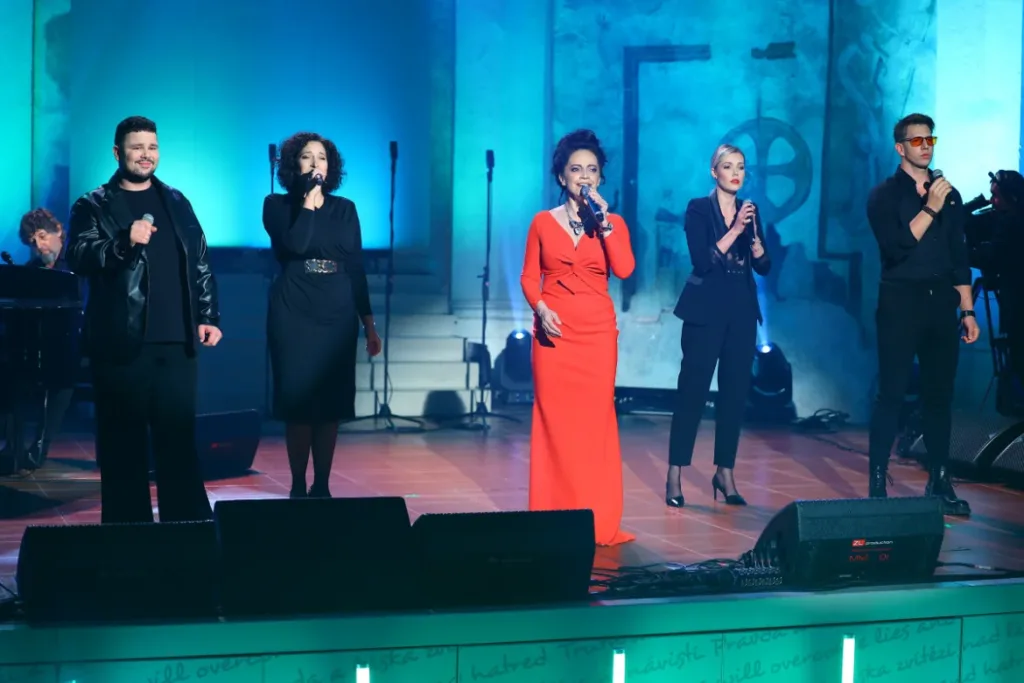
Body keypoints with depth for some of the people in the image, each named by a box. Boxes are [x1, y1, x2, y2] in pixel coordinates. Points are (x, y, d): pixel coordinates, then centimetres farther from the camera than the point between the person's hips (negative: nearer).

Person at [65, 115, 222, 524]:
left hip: (176, 343, 3)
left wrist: (208, 316, 8)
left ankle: (190, 527, 12)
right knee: (124, 444, 1)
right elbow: (78, 258, -12)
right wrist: (125, 241, -26)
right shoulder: (93, 206, 2)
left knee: (180, 440, 6)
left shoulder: (176, 202, 16)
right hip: (122, 344, -3)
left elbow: (200, 264, 17)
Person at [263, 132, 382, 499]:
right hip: (293, 314, -3)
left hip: (338, 313, 3)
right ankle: (298, 486, 7)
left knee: (332, 403, 3)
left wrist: (369, 323, 5)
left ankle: (322, 486, 12)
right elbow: (295, 245, -18)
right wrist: (308, 197, -13)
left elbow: (357, 268, 9)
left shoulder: (344, 208, 10)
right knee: (297, 402, -3)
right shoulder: (277, 205, 2)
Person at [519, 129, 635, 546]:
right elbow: (529, 277, 5)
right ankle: (555, 519, 6)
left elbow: (624, 269, -11)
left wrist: (604, 221, -12)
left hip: (597, 332, 0)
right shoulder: (543, 222, 6)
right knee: (555, 423, 0)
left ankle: (598, 521, 5)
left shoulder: (613, 224, 7)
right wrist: (540, 309, -13)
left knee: (595, 423, 0)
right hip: (554, 331, 0)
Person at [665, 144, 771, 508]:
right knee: (692, 389, -5)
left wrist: (754, 236, -9)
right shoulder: (698, 208, -3)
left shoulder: (749, 210, 12)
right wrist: (734, 229, -19)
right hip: (706, 310, -5)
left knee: (735, 392, 5)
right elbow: (702, 260, -14)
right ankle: (675, 475, -1)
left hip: (742, 311, 5)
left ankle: (725, 472, 13)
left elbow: (764, 267, 7)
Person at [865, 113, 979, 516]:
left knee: (940, 394, 7)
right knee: (891, 393, -5)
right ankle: (877, 485, -2)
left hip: (941, 302, 4)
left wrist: (967, 309, 9)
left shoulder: (949, 195, 13)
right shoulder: (885, 195, -1)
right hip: (900, 302, -4)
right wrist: (929, 209, -20)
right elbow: (897, 247, -15)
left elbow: (959, 257, 13)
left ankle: (939, 483, 14)